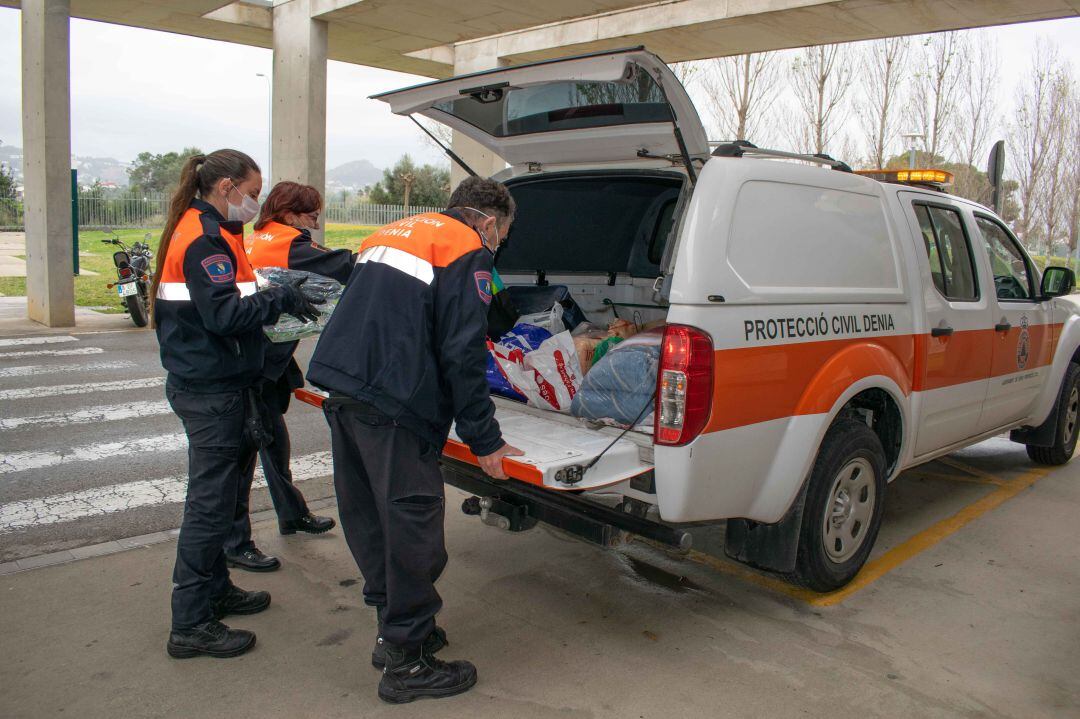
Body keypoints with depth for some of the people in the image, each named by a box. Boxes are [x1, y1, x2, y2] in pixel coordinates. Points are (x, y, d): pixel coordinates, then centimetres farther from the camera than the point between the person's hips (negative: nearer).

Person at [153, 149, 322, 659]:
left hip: (214, 387, 11)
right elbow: (225, 316, -24)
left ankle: (215, 590, 35)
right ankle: (191, 626, 7)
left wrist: (275, 303, 4)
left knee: (219, 497, 20)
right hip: (211, 393, -11)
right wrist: (281, 299, -14)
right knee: (210, 503, -3)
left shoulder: (207, 232, 17)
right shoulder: (204, 239, -16)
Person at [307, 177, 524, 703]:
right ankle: (407, 662, 11)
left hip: (342, 390, 9)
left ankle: (395, 630, 32)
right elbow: (463, 354, -10)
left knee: (368, 520, 17)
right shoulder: (468, 254, -2)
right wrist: (484, 440, -5)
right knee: (411, 527, 0)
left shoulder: (391, 234, 24)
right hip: (393, 406, -9)